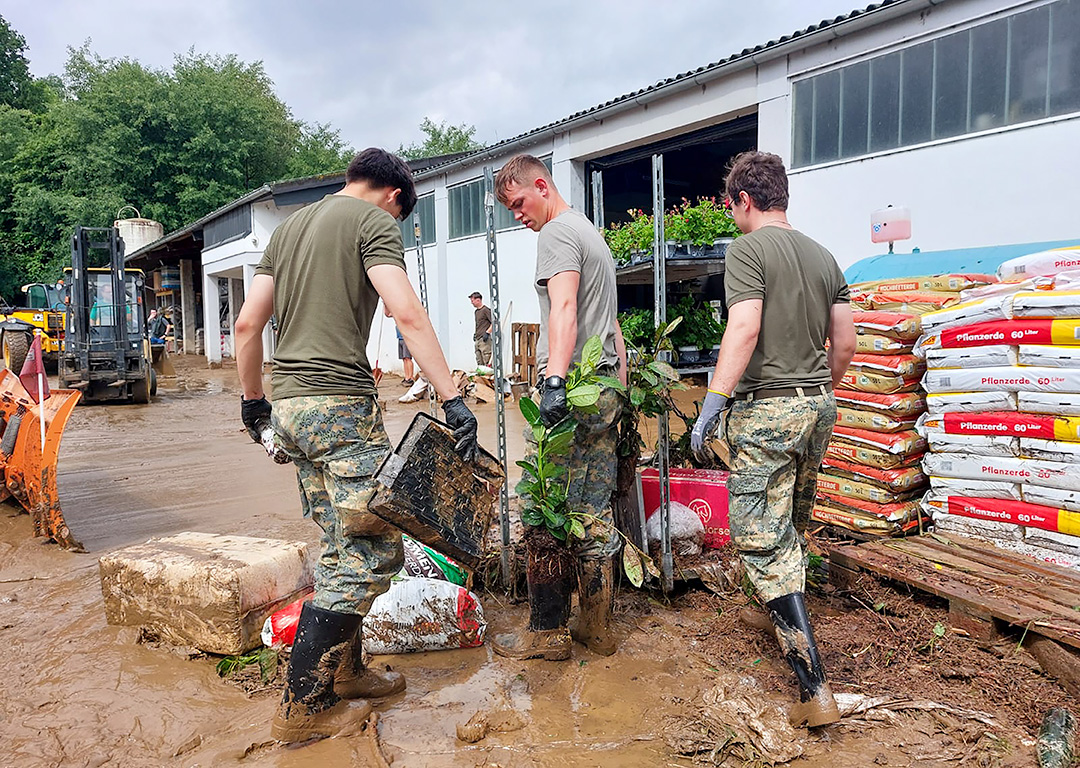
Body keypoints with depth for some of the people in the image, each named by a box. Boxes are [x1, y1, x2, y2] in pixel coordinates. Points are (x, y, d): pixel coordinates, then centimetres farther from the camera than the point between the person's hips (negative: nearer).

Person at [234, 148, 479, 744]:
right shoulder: (372, 219, -2)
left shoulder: (288, 227, 21)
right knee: (371, 550, -3)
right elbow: (407, 313, -17)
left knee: (345, 545, 16)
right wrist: (452, 399, -20)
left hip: (290, 406, 9)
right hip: (340, 404, -9)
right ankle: (302, 707, 2)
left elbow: (247, 323, 17)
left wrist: (252, 399, 25)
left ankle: (346, 671, 25)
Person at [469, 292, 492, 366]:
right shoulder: (476, 311, 18)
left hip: (484, 340, -9)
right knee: (480, 364, 9)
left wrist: (487, 333, -18)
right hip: (477, 340, 9)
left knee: (487, 363, -11)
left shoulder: (486, 310, -8)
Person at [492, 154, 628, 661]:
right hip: (605, 391, 10)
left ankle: (547, 631, 6)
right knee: (595, 515, 11)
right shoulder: (594, 235, 25)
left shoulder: (556, 233, -5)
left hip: (570, 393, -9)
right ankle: (598, 627, 18)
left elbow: (564, 309, -22)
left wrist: (554, 379, -31)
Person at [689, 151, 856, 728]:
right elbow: (845, 344, 13)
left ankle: (815, 689, -9)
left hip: (766, 409, -8)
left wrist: (712, 404, -23)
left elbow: (744, 329, -22)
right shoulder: (823, 256, 13)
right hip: (817, 407, 8)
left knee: (762, 541, -7)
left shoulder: (748, 249, -9)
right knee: (792, 528, 23)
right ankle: (789, 624, 41)